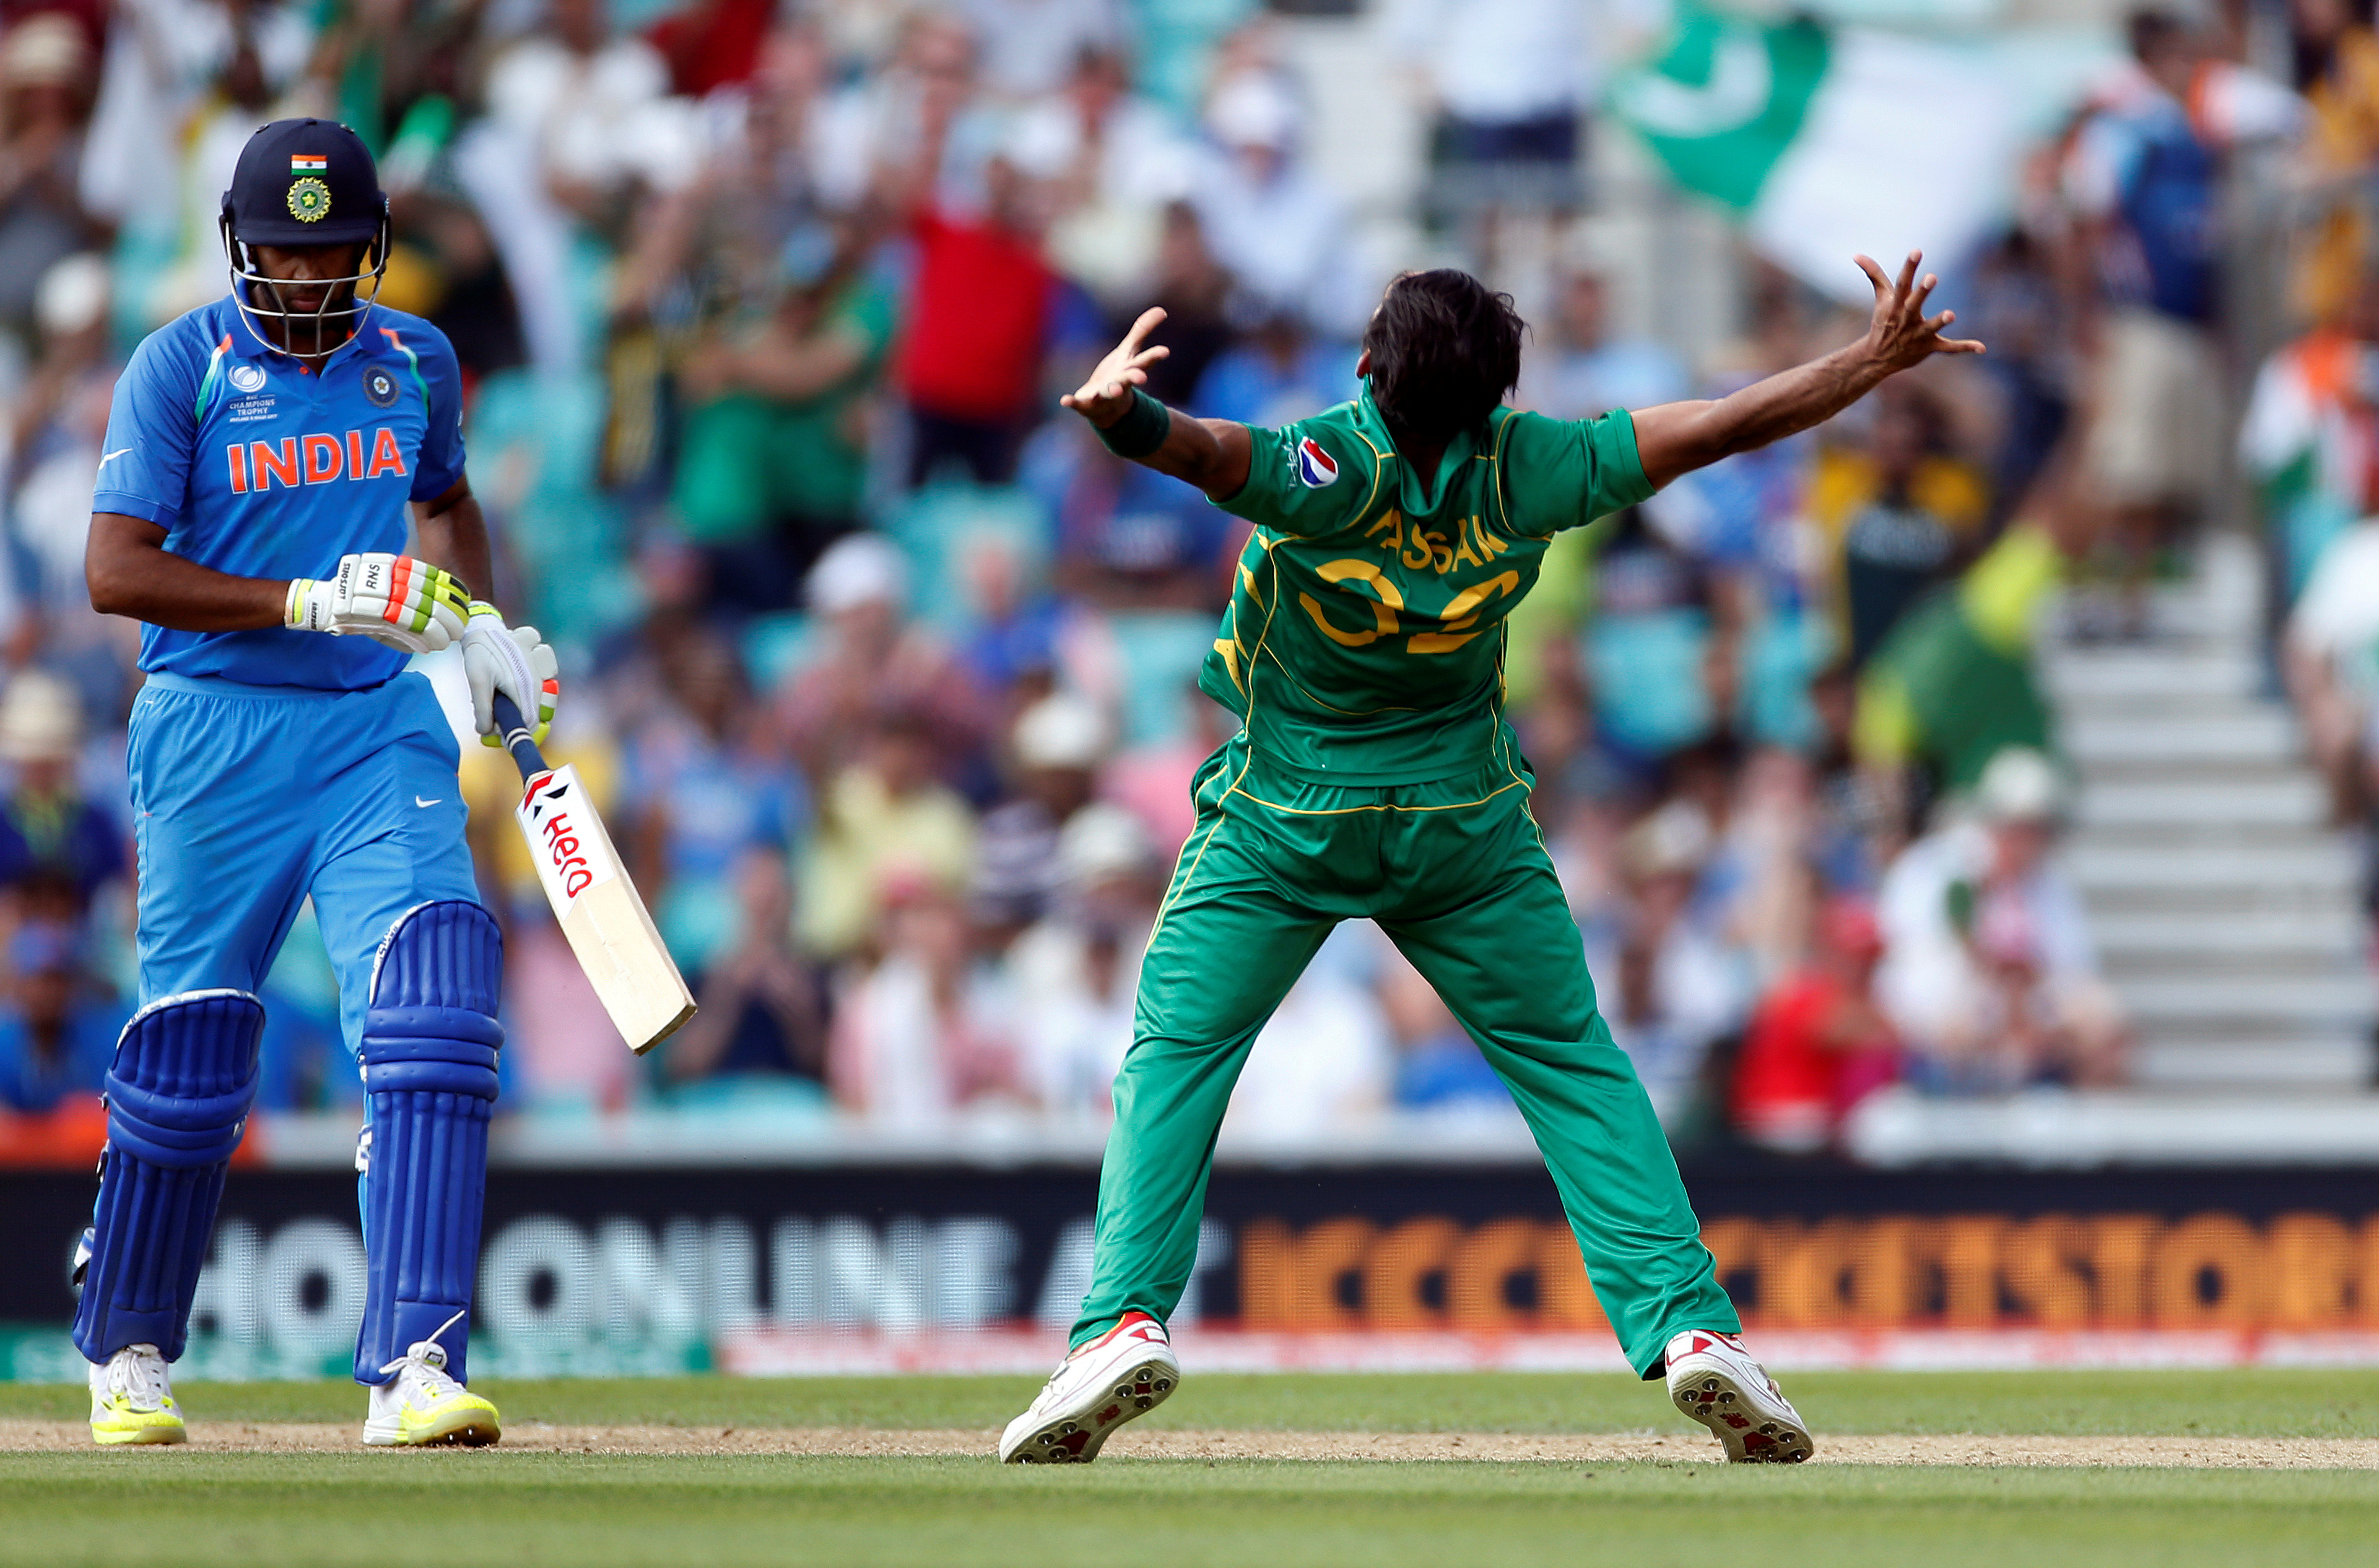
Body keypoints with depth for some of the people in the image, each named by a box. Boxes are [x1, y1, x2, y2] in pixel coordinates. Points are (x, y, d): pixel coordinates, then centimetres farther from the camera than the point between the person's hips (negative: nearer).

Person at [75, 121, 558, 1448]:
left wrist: (483, 627, 12)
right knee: (192, 1046, 4)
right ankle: (127, 1356, 26)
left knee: (433, 1013, -16)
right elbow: (118, 572, -14)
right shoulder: (181, 367, -6)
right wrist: (309, 602, -22)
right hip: (218, 729, -3)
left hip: (378, 727, 3)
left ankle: (414, 1367, -22)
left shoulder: (415, 363, 8)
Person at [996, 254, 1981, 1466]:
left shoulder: (1331, 475, -27)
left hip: (1284, 822, -3)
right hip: (1462, 822, 3)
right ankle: (1690, 1325, 0)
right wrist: (1878, 360, -3)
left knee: (1172, 1055, 5)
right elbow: (1723, 426, -12)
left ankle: (1125, 1321, -13)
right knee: (1572, 1063, 11)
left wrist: (1117, 411, -69)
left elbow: (1197, 449, -47)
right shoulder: (1522, 472, -17)